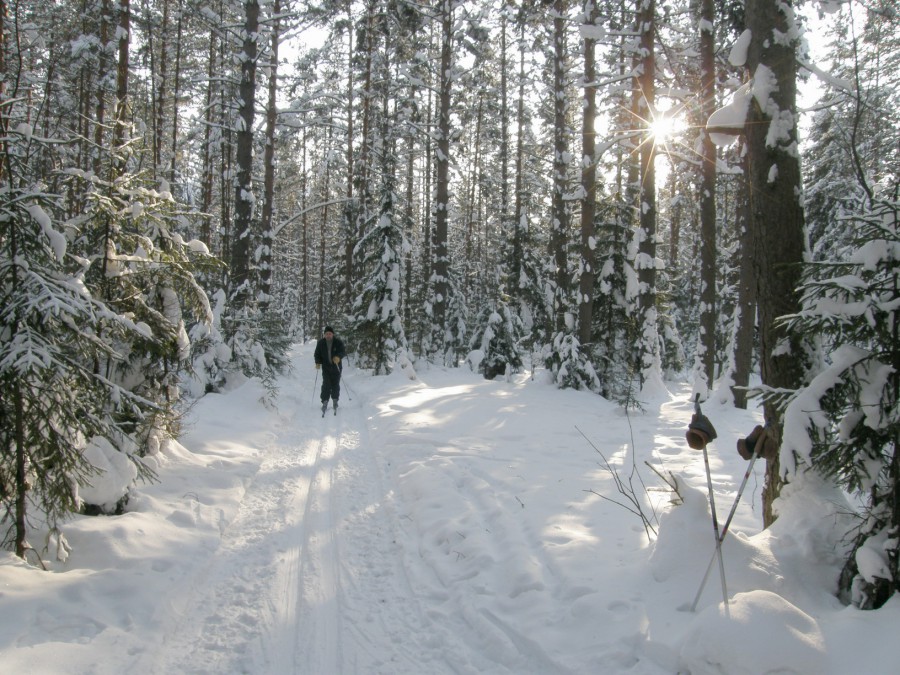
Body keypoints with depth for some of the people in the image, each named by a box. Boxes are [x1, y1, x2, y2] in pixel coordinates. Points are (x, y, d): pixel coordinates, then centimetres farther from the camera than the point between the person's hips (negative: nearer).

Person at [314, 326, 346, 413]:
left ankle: (335, 400, 22)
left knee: (335, 384, 4)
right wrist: (318, 362, -8)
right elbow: (317, 354, 9)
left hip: (336, 367, 0)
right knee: (326, 385, -9)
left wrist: (338, 357, -29)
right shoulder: (321, 343, 1)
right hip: (326, 368, 0)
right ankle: (325, 402, -4)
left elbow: (343, 352, -8)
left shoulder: (338, 342, -5)